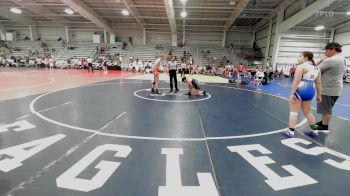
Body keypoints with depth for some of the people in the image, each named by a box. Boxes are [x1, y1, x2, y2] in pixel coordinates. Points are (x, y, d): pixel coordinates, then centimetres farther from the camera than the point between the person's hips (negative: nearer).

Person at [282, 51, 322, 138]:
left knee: (293, 111, 1)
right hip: (310, 91, 8)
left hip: (300, 90, -8)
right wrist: (319, 95, 20)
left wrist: (292, 94, -17)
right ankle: (314, 130, 30)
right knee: (307, 112, 22)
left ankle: (291, 131, 4)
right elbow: (318, 83, 15)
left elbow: (296, 81, -17)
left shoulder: (301, 66, -9)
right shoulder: (316, 68, 14)